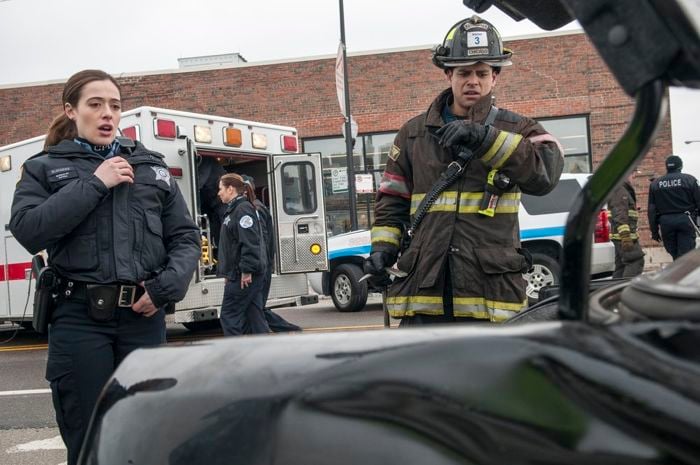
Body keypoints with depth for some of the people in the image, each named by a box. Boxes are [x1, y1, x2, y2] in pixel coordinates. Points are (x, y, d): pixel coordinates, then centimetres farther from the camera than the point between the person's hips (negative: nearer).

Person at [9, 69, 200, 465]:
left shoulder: (152, 167, 14)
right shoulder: (44, 169, 8)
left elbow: (187, 237, 11)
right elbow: (28, 231, -10)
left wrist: (168, 285, -7)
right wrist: (94, 184, -11)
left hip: (144, 316, 2)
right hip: (80, 318, -2)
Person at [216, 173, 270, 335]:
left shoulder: (243, 209, -12)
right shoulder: (233, 209, 19)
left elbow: (250, 242, -21)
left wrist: (246, 270, -24)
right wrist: (229, 273, 20)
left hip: (243, 275, -10)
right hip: (237, 273, 10)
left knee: (229, 316, -5)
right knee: (254, 316, 9)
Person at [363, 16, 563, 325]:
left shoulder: (515, 130, 6)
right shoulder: (414, 133, 14)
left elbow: (546, 172, -15)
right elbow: (392, 199, 19)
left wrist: (483, 137, -23)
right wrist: (382, 246, 4)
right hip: (424, 291, 2)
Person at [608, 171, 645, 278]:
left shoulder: (624, 190, 24)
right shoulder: (620, 191, -12)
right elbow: (620, 216, -21)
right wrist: (625, 236, -27)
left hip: (622, 237, 11)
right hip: (625, 235, -11)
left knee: (621, 265, 11)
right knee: (636, 262, -14)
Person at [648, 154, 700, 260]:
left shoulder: (655, 184, 8)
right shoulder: (689, 180, 0)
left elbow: (651, 210, 6)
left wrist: (654, 231, 10)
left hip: (665, 222, 2)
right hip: (685, 220, -2)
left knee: (675, 255, 11)